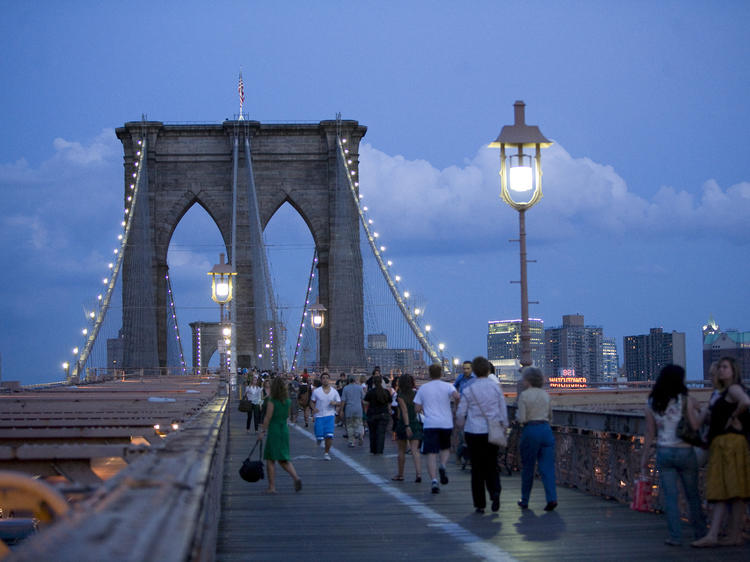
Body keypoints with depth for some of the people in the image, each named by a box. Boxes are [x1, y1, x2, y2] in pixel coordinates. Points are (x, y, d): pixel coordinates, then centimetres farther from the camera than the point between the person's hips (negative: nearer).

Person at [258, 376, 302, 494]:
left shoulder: (272, 401, -12)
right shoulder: (287, 401, 5)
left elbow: (268, 418, -13)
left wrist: (263, 431, -7)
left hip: (273, 431, -6)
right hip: (285, 430, 6)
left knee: (270, 460, 3)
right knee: (283, 459, 14)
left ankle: (272, 487, 2)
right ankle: (295, 477, -9)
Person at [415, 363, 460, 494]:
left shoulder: (423, 388, 6)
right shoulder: (447, 386, 3)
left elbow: (417, 408, 5)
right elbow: (456, 396, -18)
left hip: (430, 424, 0)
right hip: (446, 423, 1)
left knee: (431, 454, -3)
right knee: (445, 448, 22)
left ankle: (434, 480, -19)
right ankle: (443, 466, -7)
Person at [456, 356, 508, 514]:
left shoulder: (469, 390, -6)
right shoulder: (496, 387, 0)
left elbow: (460, 413, -1)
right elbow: (503, 410, 5)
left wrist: (461, 425, 19)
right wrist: (503, 427, 16)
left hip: (474, 432, -2)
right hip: (493, 432, 2)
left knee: (477, 468, 6)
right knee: (491, 465, 14)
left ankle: (480, 504, 8)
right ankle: (495, 491, -13)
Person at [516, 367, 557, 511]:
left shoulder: (524, 395, -7)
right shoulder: (545, 394, 10)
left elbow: (522, 419, -11)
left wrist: (518, 418, 9)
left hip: (531, 430, -4)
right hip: (546, 429, 4)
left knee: (527, 467, 9)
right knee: (547, 466, 1)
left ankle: (525, 501, 18)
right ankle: (551, 498, -14)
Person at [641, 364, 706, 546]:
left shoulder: (652, 404, 1)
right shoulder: (685, 400, -8)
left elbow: (650, 434, 2)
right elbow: (695, 426, -13)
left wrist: (645, 456, 8)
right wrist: (696, 410, 3)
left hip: (664, 453, 2)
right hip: (685, 451, -2)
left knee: (670, 497, 3)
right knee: (692, 495, 12)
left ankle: (675, 536, 0)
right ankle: (700, 532, 20)